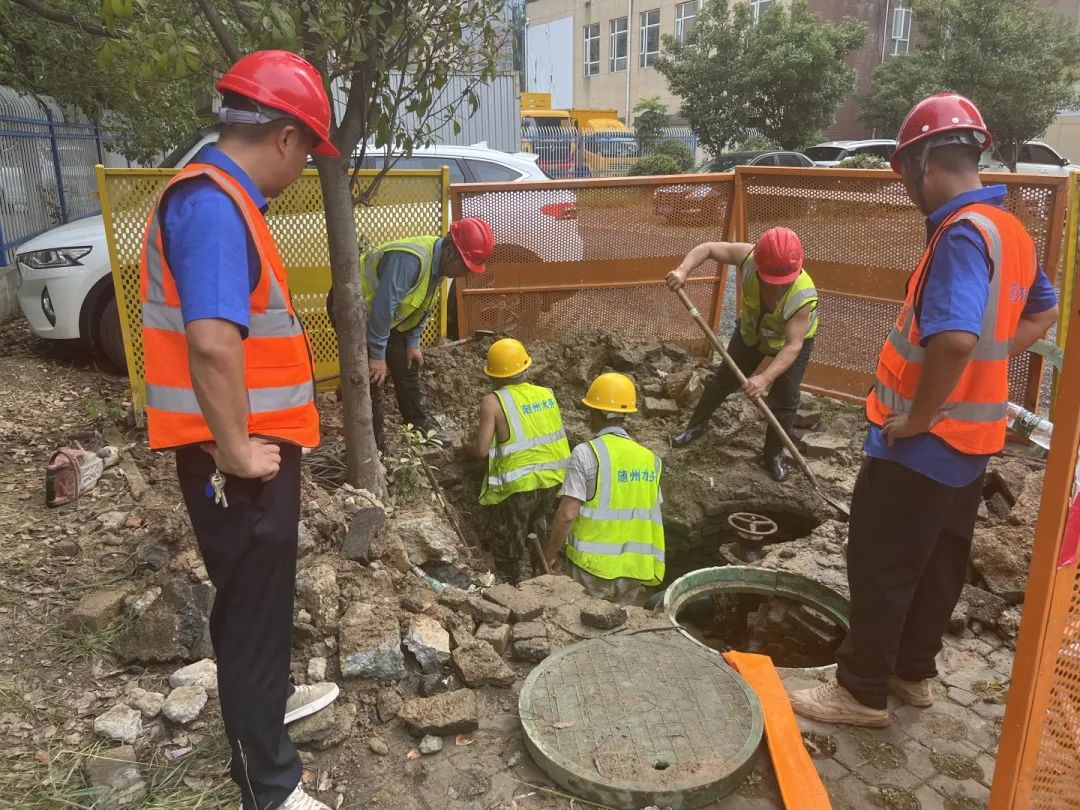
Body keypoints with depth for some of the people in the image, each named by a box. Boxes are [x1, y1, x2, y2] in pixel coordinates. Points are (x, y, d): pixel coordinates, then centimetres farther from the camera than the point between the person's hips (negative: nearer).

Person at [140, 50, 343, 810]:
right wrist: (237, 450, -23)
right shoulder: (212, 204, -21)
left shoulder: (221, 198, 12)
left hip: (257, 445, 10)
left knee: (262, 592, 26)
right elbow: (212, 342, -34)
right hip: (239, 460, -10)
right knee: (252, 603, 4)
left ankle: (267, 698, 50)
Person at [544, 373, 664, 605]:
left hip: (593, 564, -4)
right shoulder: (649, 458, 3)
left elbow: (567, 515, -16)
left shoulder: (586, 453, -13)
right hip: (635, 567, 5)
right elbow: (653, 517, 8)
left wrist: (550, 554, -3)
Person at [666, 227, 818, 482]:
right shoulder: (748, 257, -35)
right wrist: (683, 270, -42)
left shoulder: (804, 296, -42)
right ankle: (697, 423, 35)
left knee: (785, 398, -6)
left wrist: (766, 377, -57)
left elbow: (793, 345, -43)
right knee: (723, 378, 12)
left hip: (793, 339, -3)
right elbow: (707, 248, -24)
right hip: (751, 331, 3)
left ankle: (774, 453, 17)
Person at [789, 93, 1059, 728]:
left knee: (881, 566, 3)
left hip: (924, 439, -10)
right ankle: (914, 672, 35)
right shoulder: (1009, 230, 8)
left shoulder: (962, 233, -23)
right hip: (971, 436, 10)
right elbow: (1042, 313, 23)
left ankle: (863, 691, 16)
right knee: (940, 561, 19)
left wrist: (917, 416, -24)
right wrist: (990, 362, 14)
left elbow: (954, 338, -38)